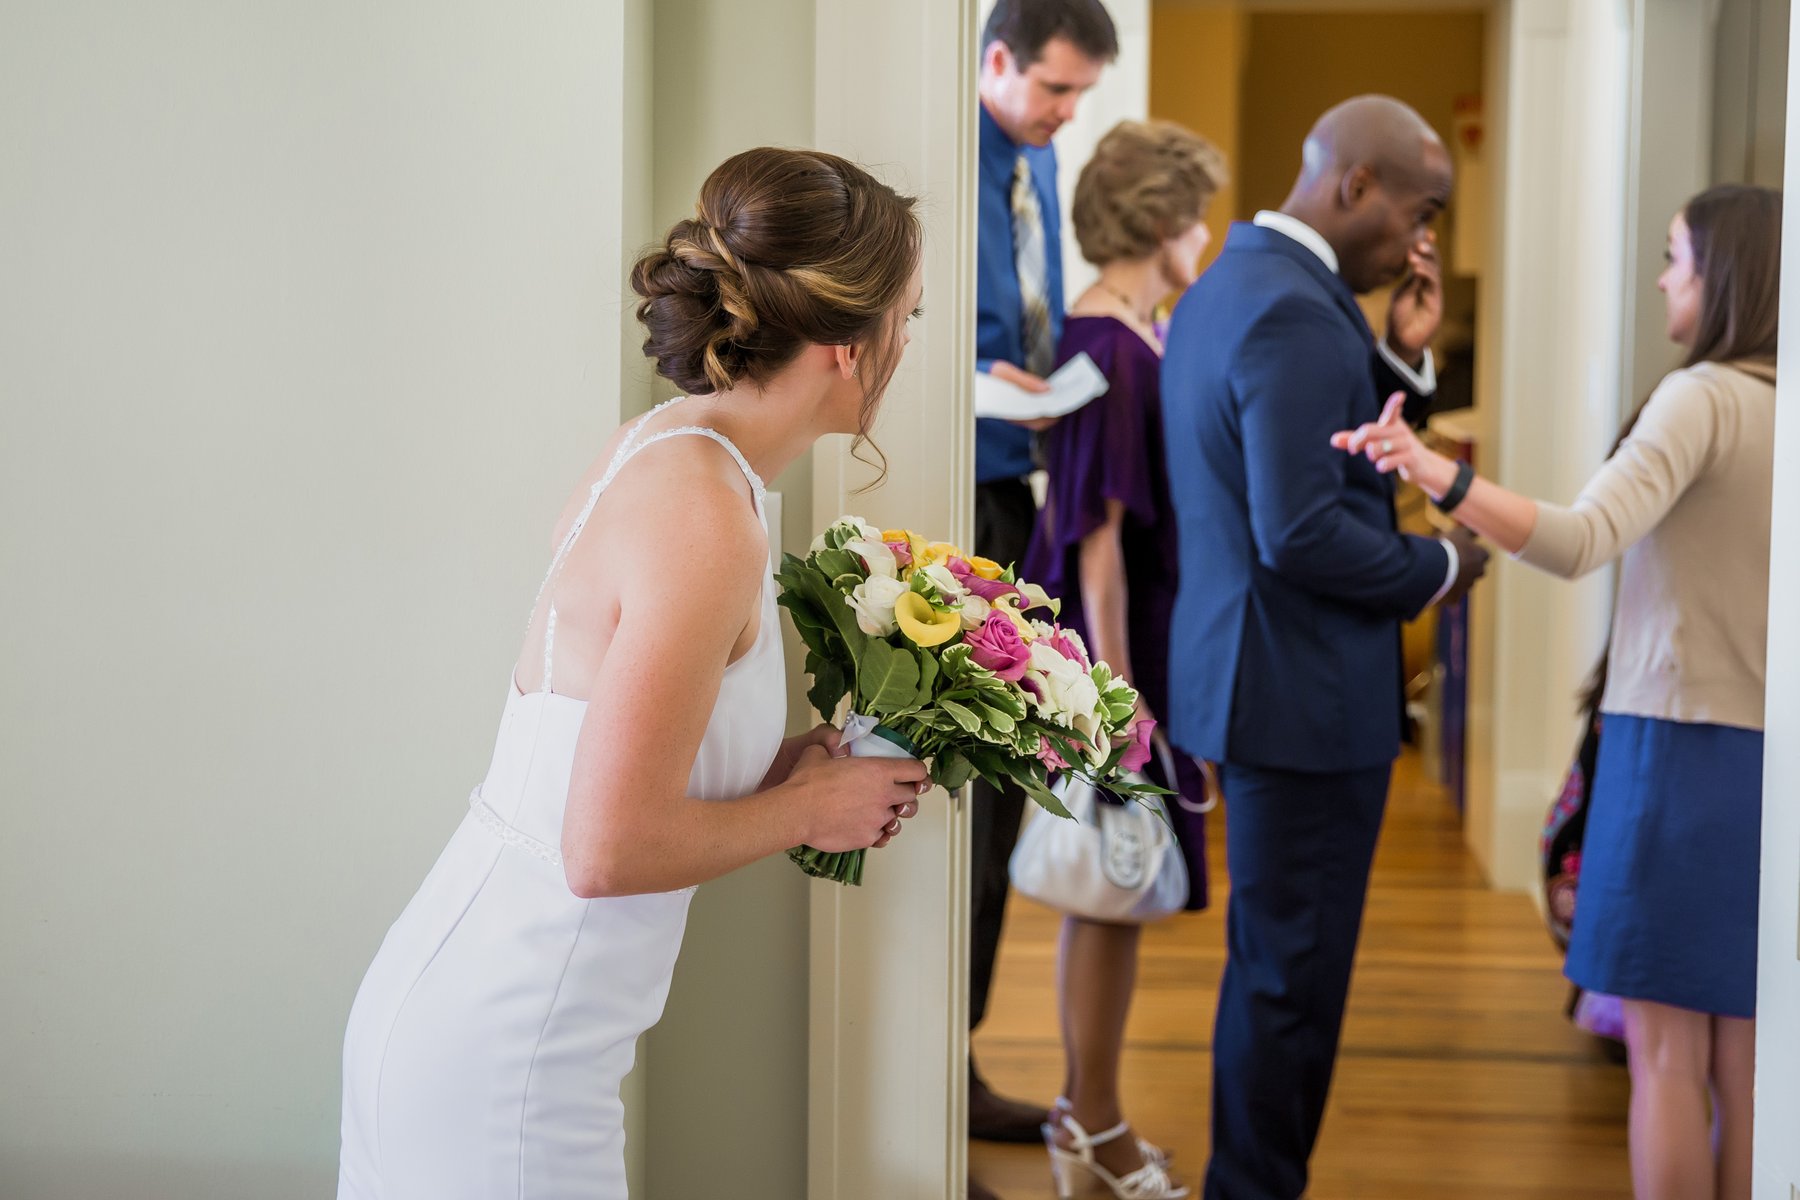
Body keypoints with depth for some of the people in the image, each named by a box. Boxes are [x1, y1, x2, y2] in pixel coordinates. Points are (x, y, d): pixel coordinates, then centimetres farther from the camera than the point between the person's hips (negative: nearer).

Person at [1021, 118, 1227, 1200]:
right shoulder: (1107, 351, -19)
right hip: (1119, 651, -9)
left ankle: (1090, 1111, 28)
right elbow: (1097, 541, -20)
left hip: (1156, 638, 9)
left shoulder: (1146, 337, 9)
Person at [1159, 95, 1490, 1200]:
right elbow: (1300, 534, -26)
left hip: (1252, 678, 11)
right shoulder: (1296, 315, -20)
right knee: (1292, 974, 2)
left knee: (1273, 959, 20)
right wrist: (1439, 569, -11)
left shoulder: (1228, 283, 12)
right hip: (1308, 693, -11)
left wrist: (1402, 356, 5)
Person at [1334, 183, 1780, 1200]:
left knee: (1666, 1048, 0)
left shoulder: (1704, 399, -12)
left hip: (1682, 744, -7)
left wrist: (1440, 476, -39)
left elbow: (1582, 543, -27)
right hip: (1772, 755, 7)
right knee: (1744, 1058, 11)